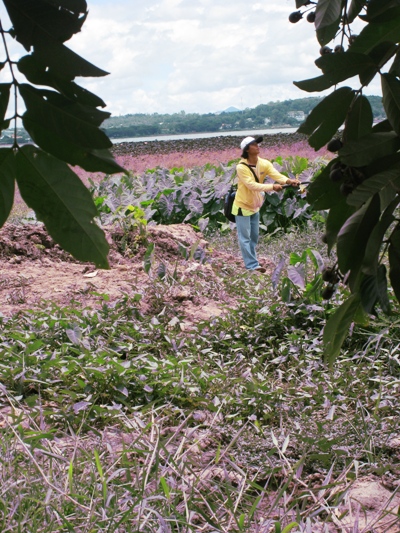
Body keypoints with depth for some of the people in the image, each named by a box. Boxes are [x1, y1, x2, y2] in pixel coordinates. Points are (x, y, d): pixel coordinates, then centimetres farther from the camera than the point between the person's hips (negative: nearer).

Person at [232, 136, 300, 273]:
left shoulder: (264, 164, -6)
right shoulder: (241, 167, -24)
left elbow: (277, 175, -21)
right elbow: (252, 185, -33)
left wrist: (288, 181, -42)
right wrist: (272, 187, -42)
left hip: (254, 206, 7)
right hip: (242, 206, -7)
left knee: (254, 237, 15)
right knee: (245, 238, -7)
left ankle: (251, 262, 27)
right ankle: (252, 265, -5)